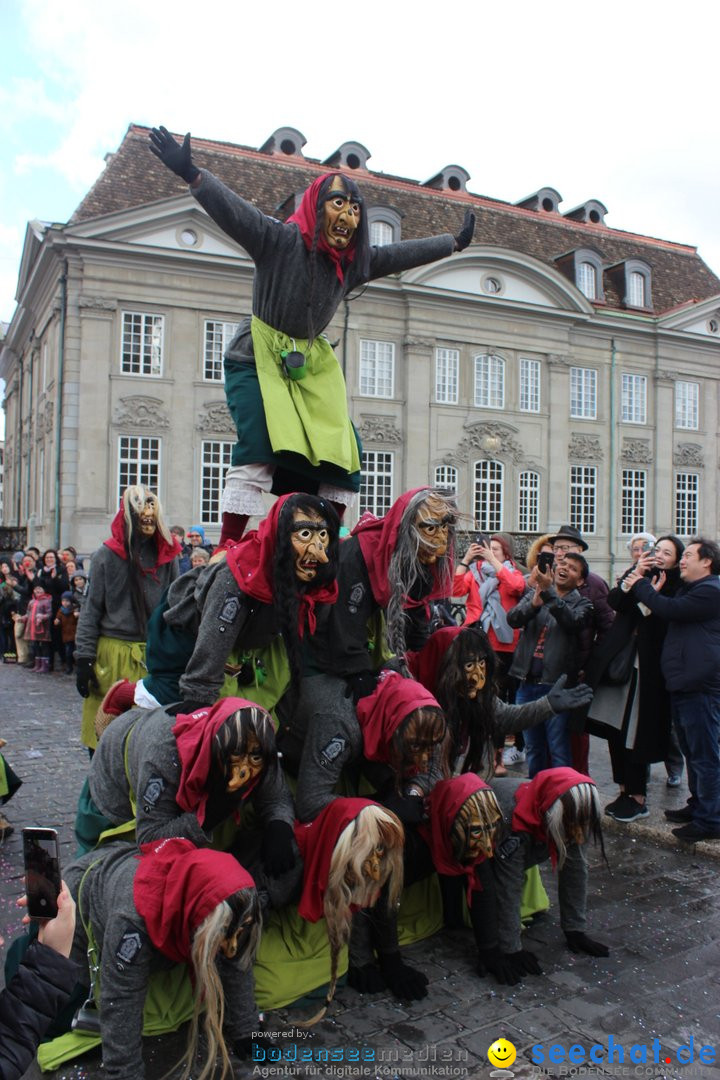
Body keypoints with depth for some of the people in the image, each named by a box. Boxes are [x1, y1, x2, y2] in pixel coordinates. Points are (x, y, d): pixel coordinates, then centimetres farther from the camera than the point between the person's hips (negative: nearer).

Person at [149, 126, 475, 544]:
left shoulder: (354, 260, 6)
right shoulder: (281, 239, -12)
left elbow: (403, 253, 19)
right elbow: (234, 210, -25)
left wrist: (455, 242, 29)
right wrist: (190, 173, -41)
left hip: (311, 364, 7)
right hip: (258, 358, -7)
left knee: (344, 449, -2)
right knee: (260, 447, -24)